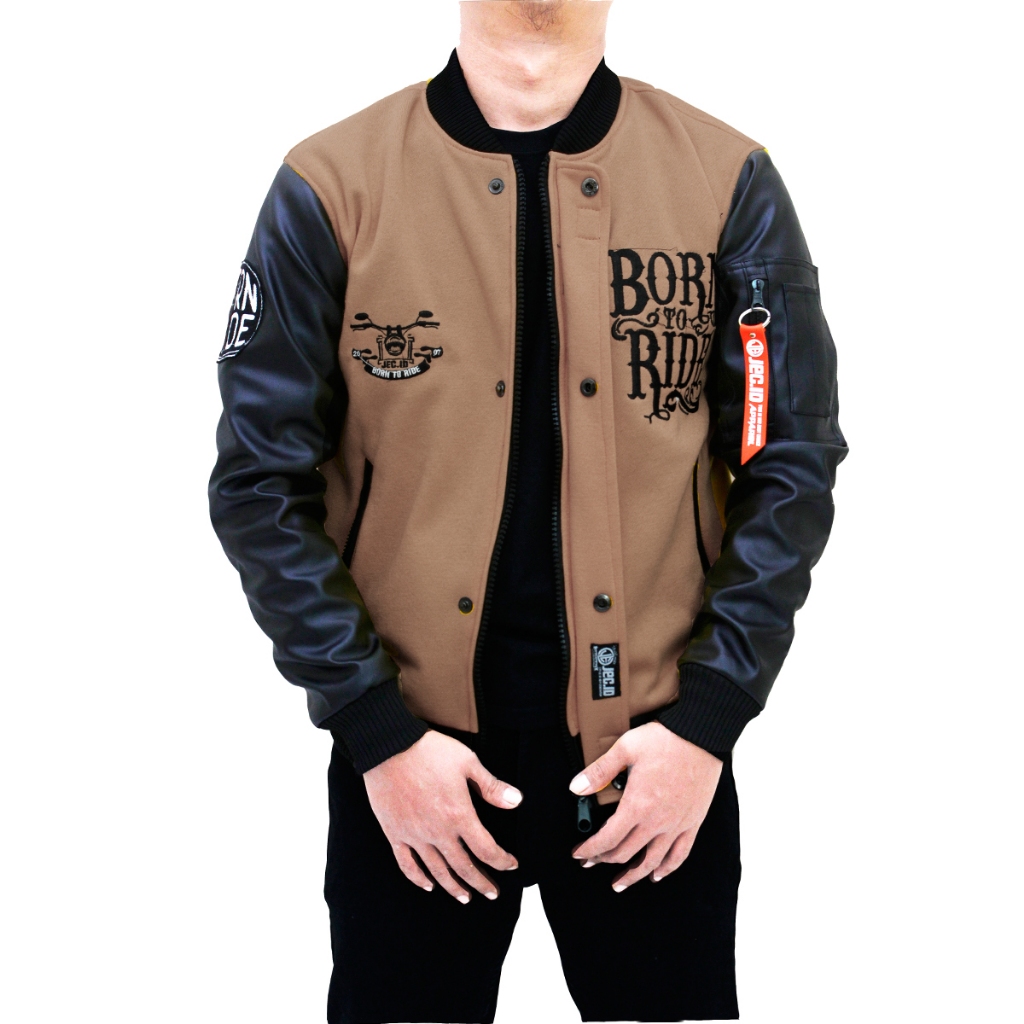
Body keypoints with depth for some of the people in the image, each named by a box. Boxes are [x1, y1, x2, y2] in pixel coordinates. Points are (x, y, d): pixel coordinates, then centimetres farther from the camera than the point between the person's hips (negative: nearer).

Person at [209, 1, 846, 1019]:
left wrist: (709, 717, -8)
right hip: (410, 752, 0)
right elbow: (263, 483, -4)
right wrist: (377, 734, -9)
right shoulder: (330, 187, -5)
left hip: (657, 755, 1)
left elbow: (789, 467, -1)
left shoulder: (729, 182, -2)